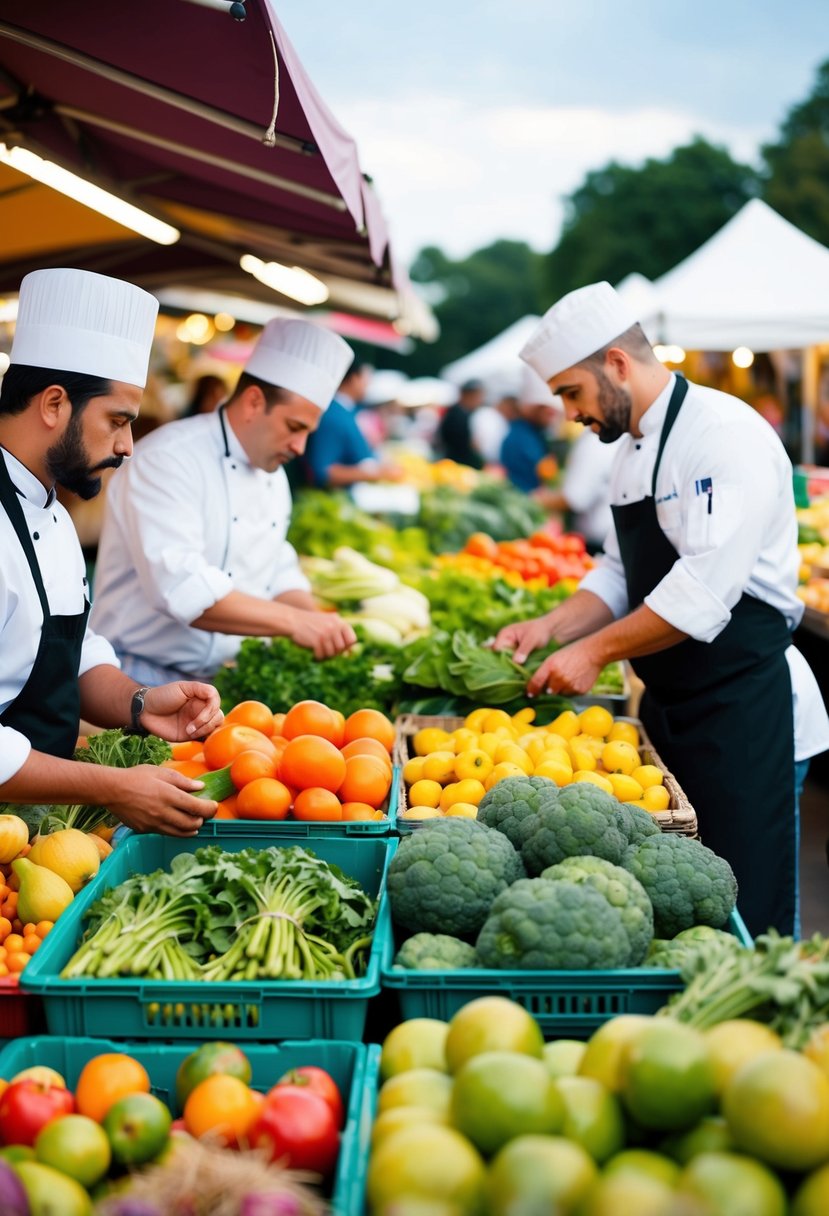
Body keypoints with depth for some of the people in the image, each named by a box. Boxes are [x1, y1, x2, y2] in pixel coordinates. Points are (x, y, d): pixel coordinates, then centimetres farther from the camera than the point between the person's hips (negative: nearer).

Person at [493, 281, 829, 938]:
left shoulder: (726, 434, -17)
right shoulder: (635, 447, 14)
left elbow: (705, 590, -24)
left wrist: (597, 651, -18)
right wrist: (552, 626, 3)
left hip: (745, 711, -9)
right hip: (672, 706, 9)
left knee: (742, 920, -1)